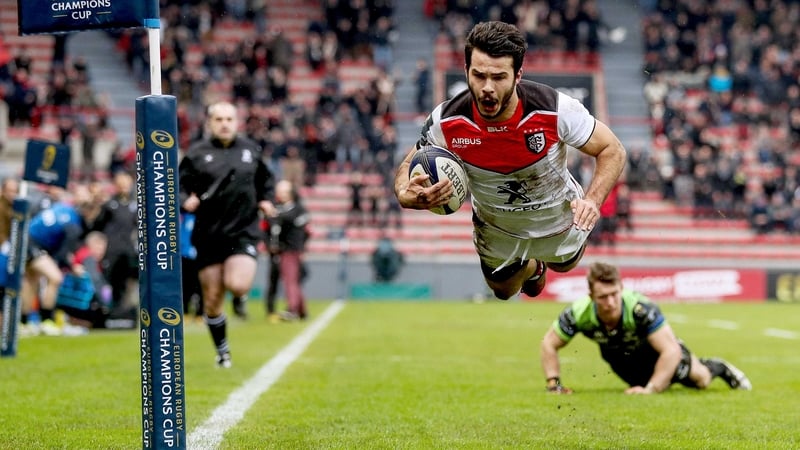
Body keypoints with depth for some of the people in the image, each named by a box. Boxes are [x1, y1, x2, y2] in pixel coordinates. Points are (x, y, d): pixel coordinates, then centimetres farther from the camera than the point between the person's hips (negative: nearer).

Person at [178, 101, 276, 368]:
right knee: (212, 302, 4)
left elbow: (265, 179, 24)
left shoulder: (250, 149, 9)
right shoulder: (197, 154, 1)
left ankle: (242, 295, 13)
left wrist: (266, 199, 7)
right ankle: (222, 351, 24)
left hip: (244, 232, 0)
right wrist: (185, 201, -18)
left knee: (237, 285, -25)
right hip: (209, 234, 0)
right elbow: (178, 185, 2)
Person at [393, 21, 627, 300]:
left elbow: (612, 150, -25)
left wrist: (593, 200, -42)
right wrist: (405, 195, -40)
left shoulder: (557, 109, -39)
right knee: (504, 291, 30)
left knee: (564, 264, 31)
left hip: (558, 218, -1)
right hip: (496, 230, 1)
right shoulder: (446, 121, -34)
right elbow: (409, 166, -15)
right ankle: (532, 267, 65)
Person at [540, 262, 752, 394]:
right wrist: (554, 385, -29)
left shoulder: (641, 309, -46)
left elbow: (671, 350, -43)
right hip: (618, 358, 3)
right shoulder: (578, 314, -38)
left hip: (653, 347, -3)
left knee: (700, 380, 9)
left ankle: (719, 368, 43)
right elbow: (549, 344, -21)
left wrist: (650, 389, -48)